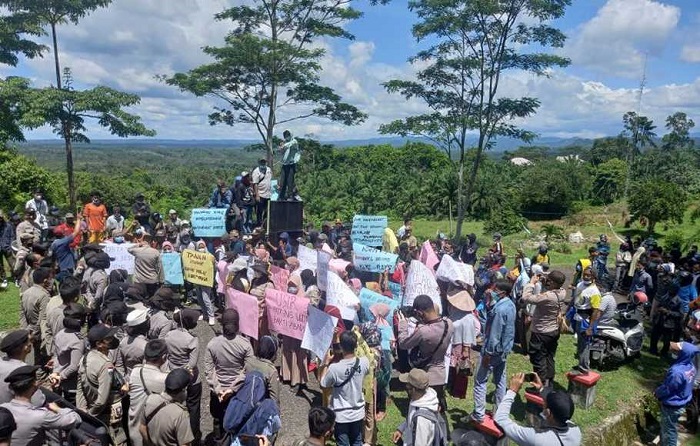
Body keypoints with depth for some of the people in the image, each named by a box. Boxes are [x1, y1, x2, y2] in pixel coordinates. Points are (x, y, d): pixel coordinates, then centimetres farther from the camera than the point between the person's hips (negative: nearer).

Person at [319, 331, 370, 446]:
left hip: (341, 416, -3)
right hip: (358, 413, 3)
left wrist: (326, 363, -1)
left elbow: (323, 384, -9)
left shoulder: (334, 368, -27)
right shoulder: (364, 363, -15)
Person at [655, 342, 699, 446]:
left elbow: (666, 389, -24)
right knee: (671, 428, 27)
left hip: (672, 406, -9)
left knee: (668, 430, 11)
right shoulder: (692, 367, -9)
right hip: (681, 403, 9)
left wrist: (656, 393, -5)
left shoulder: (677, 372, -37)